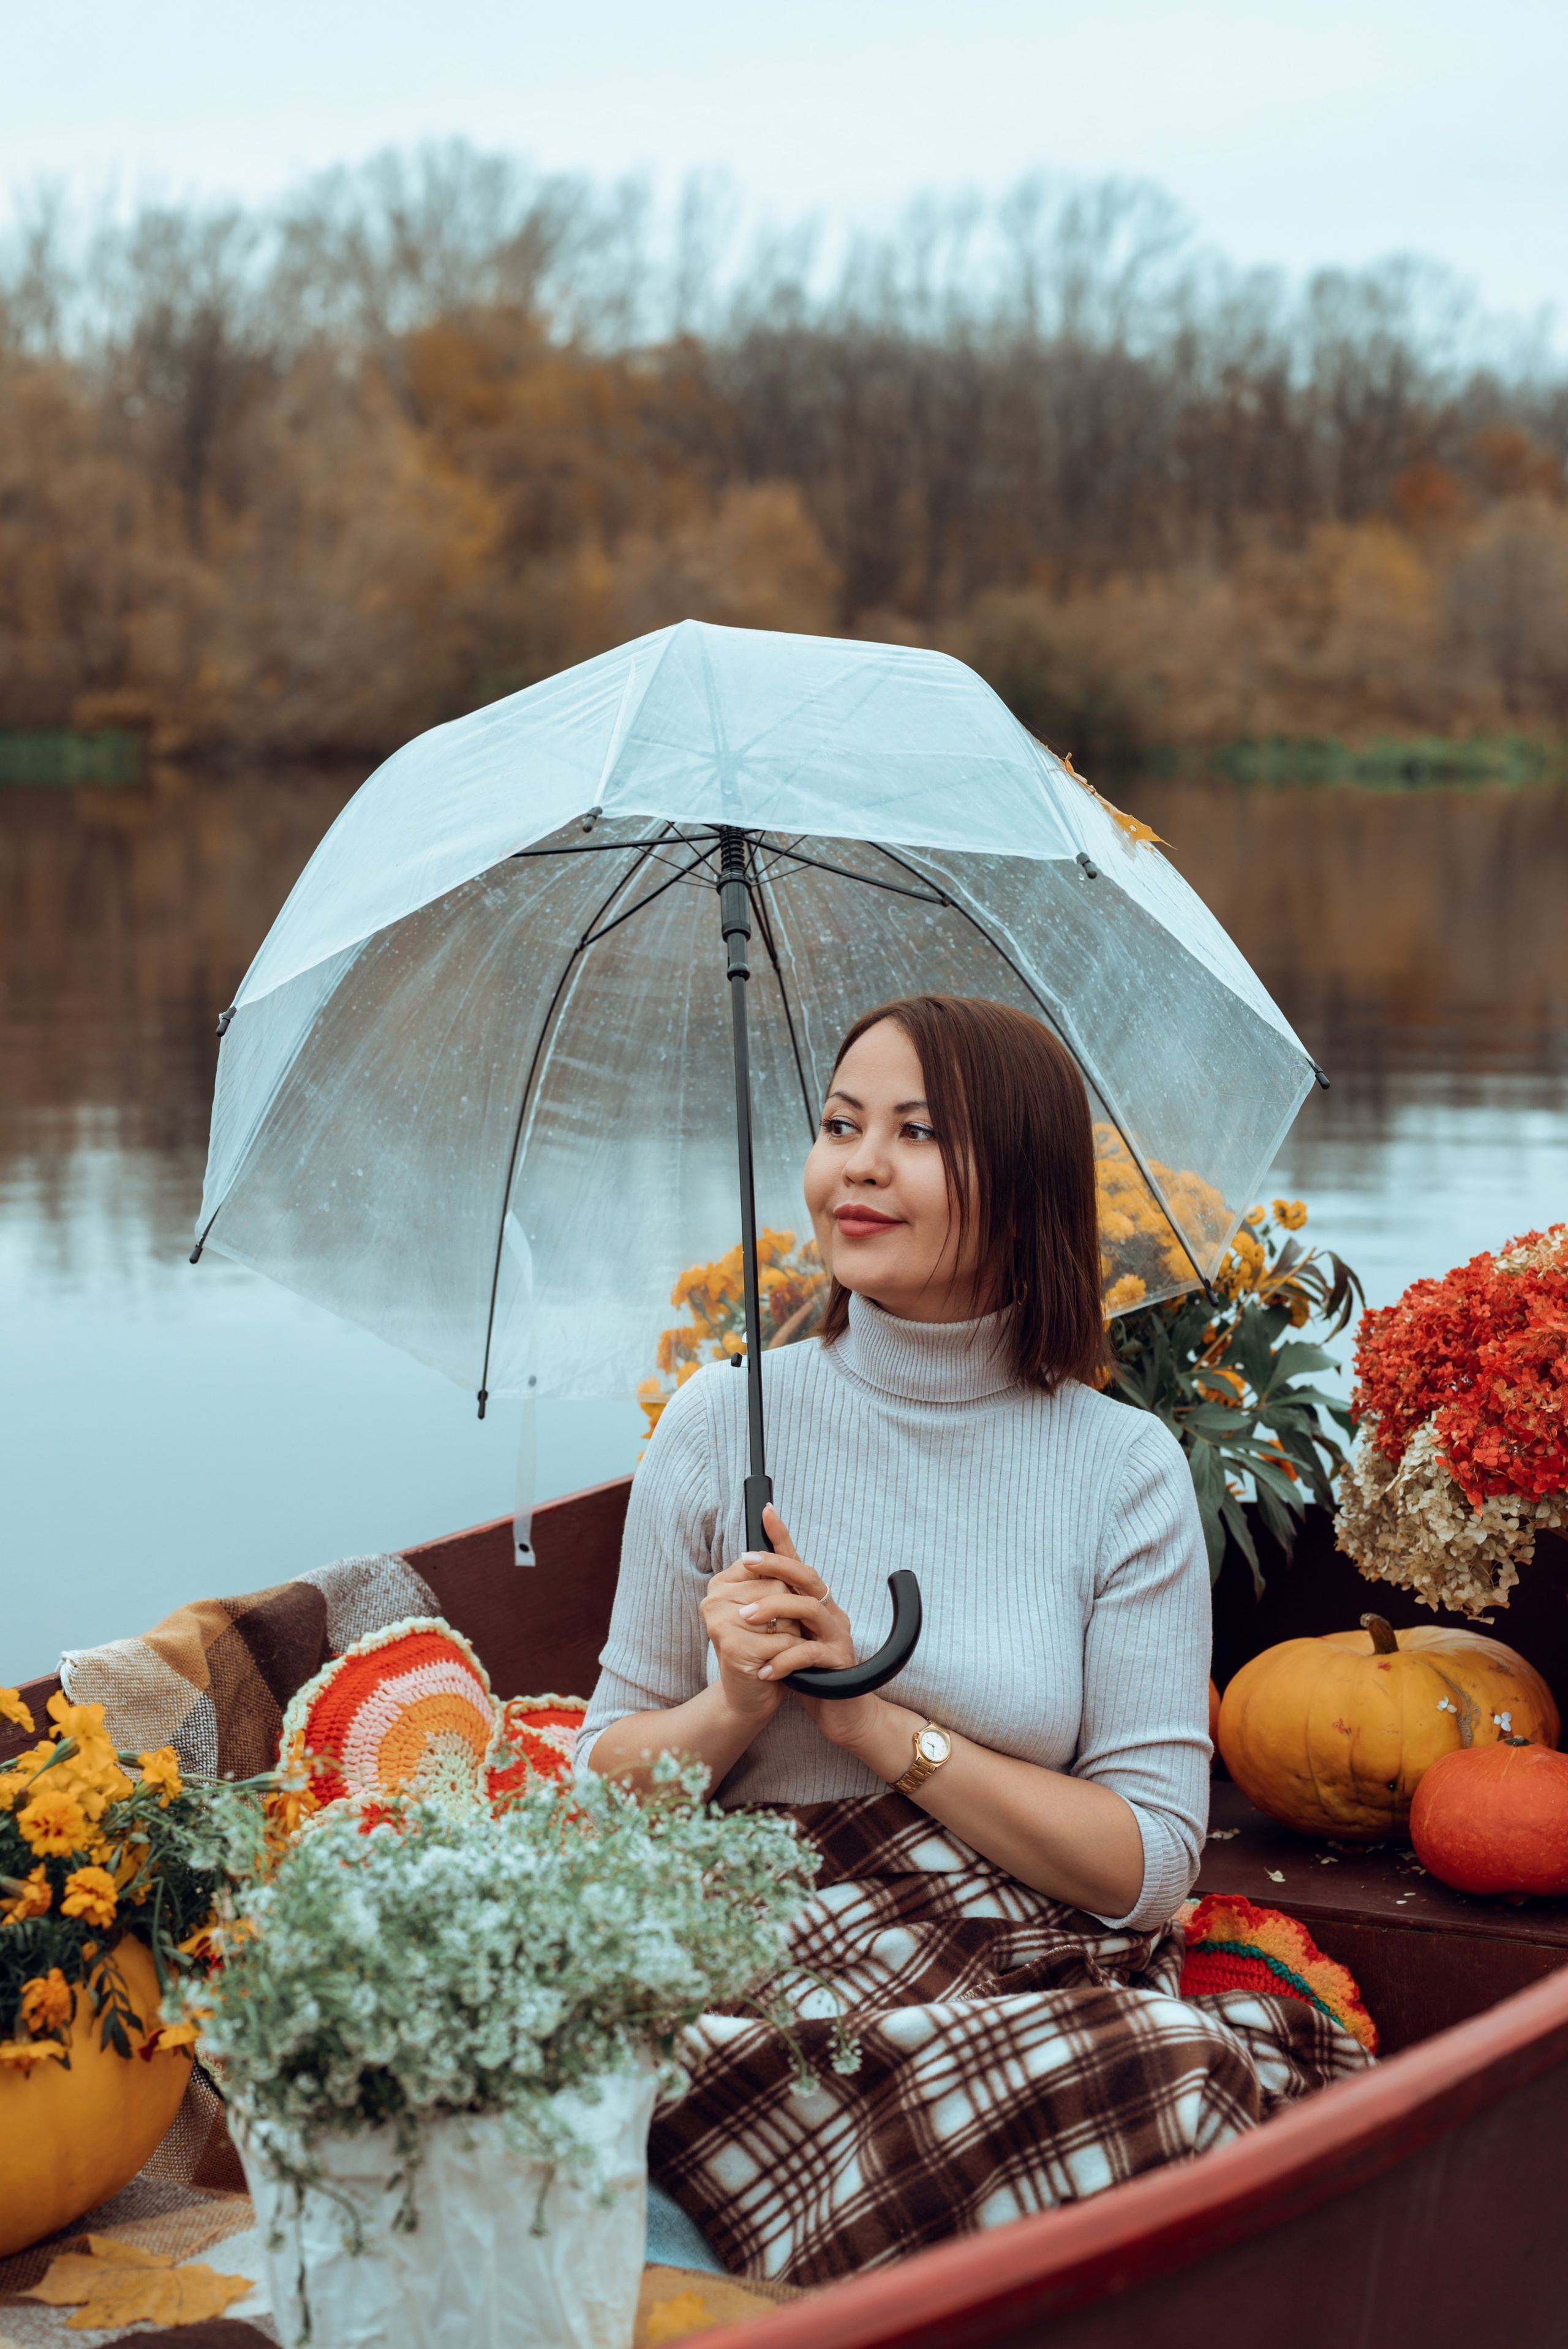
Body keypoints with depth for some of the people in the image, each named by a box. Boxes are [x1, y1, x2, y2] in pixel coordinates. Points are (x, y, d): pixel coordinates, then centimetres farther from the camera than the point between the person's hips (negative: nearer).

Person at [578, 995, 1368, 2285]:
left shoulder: (1125, 1468, 1)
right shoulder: (724, 1421, 4)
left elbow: (1149, 1865, -4)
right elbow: (606, 1775, 10)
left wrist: (876, 1719, -13)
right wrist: (734, 1708, -12)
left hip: (1057, 1999, 2)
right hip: (770, 1992, -2)